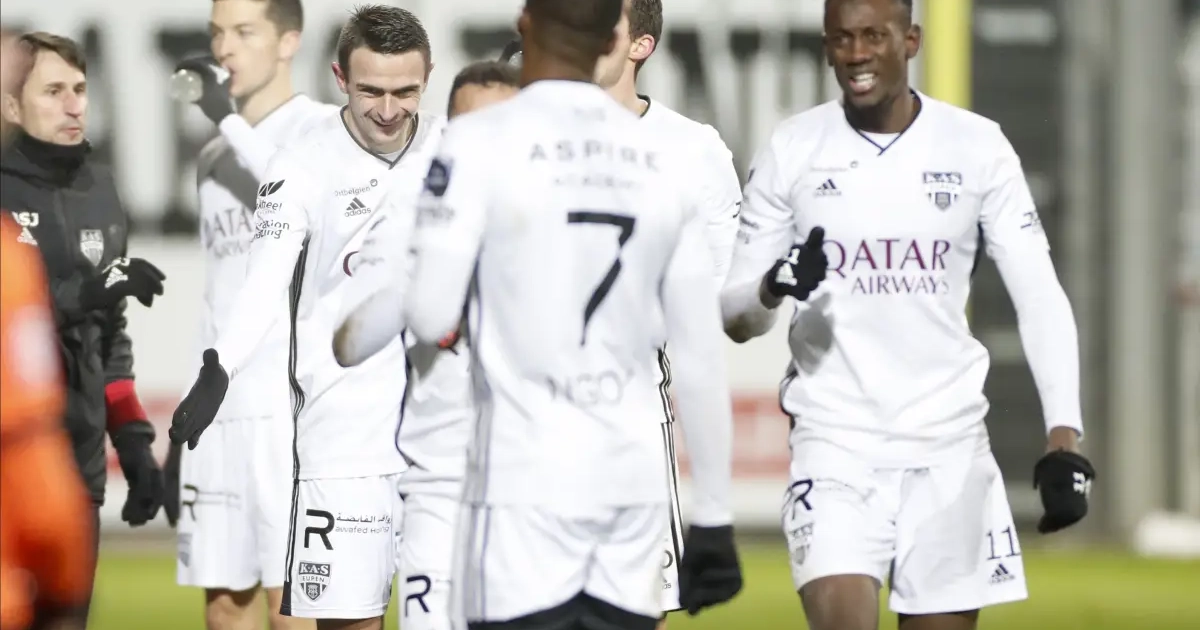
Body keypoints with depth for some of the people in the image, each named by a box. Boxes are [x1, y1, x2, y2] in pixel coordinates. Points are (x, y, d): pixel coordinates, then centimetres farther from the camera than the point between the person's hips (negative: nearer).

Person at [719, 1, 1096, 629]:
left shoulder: (977, 148, 1)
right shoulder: (792, 150, 1)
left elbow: (1040, 299, 1)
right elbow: (733, 315, 5)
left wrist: (1064, 437, -10)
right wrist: (774, 287, -19)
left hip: (948, 441, 1)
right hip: (835, 438, -1)